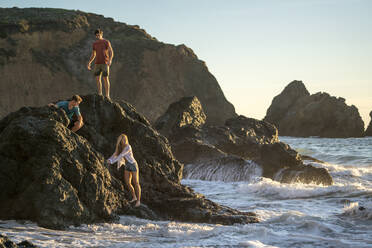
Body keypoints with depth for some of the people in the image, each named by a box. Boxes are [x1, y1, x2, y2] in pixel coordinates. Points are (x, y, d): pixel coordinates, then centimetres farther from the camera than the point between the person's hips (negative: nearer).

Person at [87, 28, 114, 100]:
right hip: (97, 63, 5)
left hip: (105, 63, -5)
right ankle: (99, 95, 9)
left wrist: (110, 60, -32)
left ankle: (107, 95, -2)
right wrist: (89, 63, 10)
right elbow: (93, 55, 21)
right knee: (97, 79, 0)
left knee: (105, 79, -8)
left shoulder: (106, 42, -5)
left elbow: (111, 52, -14)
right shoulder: (95, 43, 13)